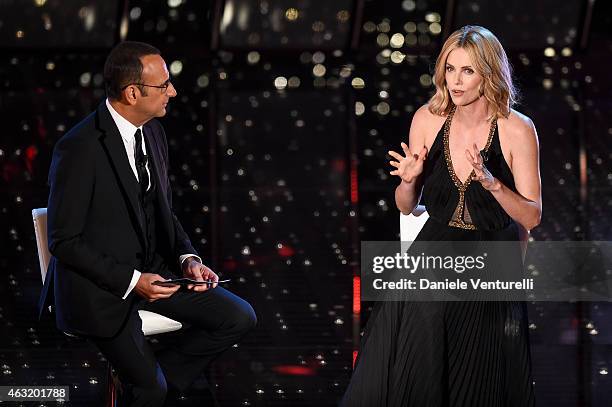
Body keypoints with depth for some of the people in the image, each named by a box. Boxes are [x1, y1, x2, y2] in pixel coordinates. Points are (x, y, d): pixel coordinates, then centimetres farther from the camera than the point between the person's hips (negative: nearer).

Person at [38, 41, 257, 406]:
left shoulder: (153, 132, 3)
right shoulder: (79, 149, -21)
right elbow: (64, 242, -17)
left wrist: (188, 259, -4)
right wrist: (131, 280, -23)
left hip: (151, 269, 7)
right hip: (99, 287, -7)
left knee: (239, 318, -2)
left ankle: (154, 373, 9)